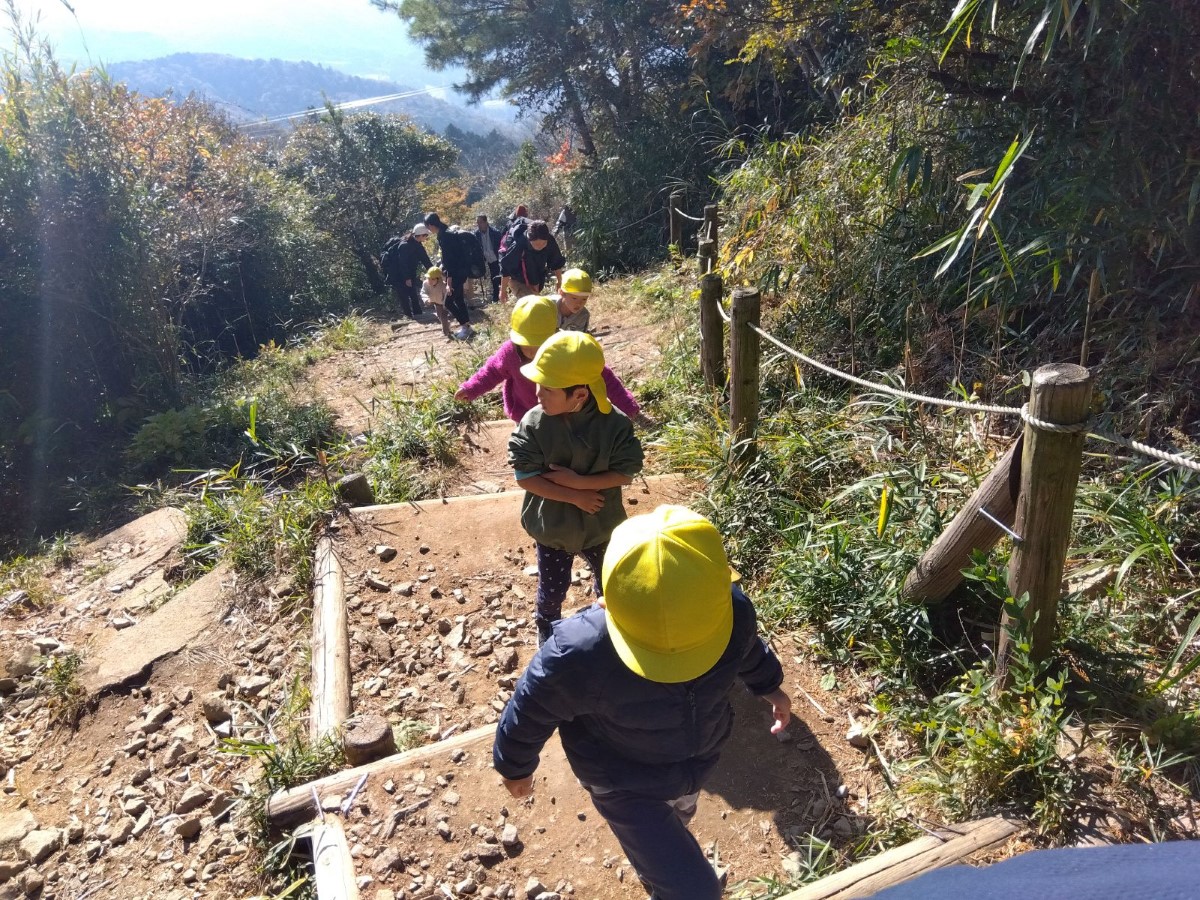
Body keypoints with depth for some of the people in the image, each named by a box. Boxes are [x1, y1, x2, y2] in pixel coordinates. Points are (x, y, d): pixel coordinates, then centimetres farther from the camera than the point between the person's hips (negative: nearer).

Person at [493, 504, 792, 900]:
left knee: (676, 819, 35)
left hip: (697, 764, 5)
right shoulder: (578, 656, -43)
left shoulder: (733, 612, -31)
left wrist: (769, 685, 16)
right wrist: (515, 767, -1)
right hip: (626, 787, -4)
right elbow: (530, 713, -20)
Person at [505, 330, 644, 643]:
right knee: (552, 589, 18)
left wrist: (577, 481, -28)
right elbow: (525, 478, -19)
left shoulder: (615, 424, -23)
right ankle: (548, 636, 48)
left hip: (600, 524, 1)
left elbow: (625, 474, -18)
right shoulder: (533, 424, -22)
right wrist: (574, 498, -24)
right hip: (552, 525, 0)